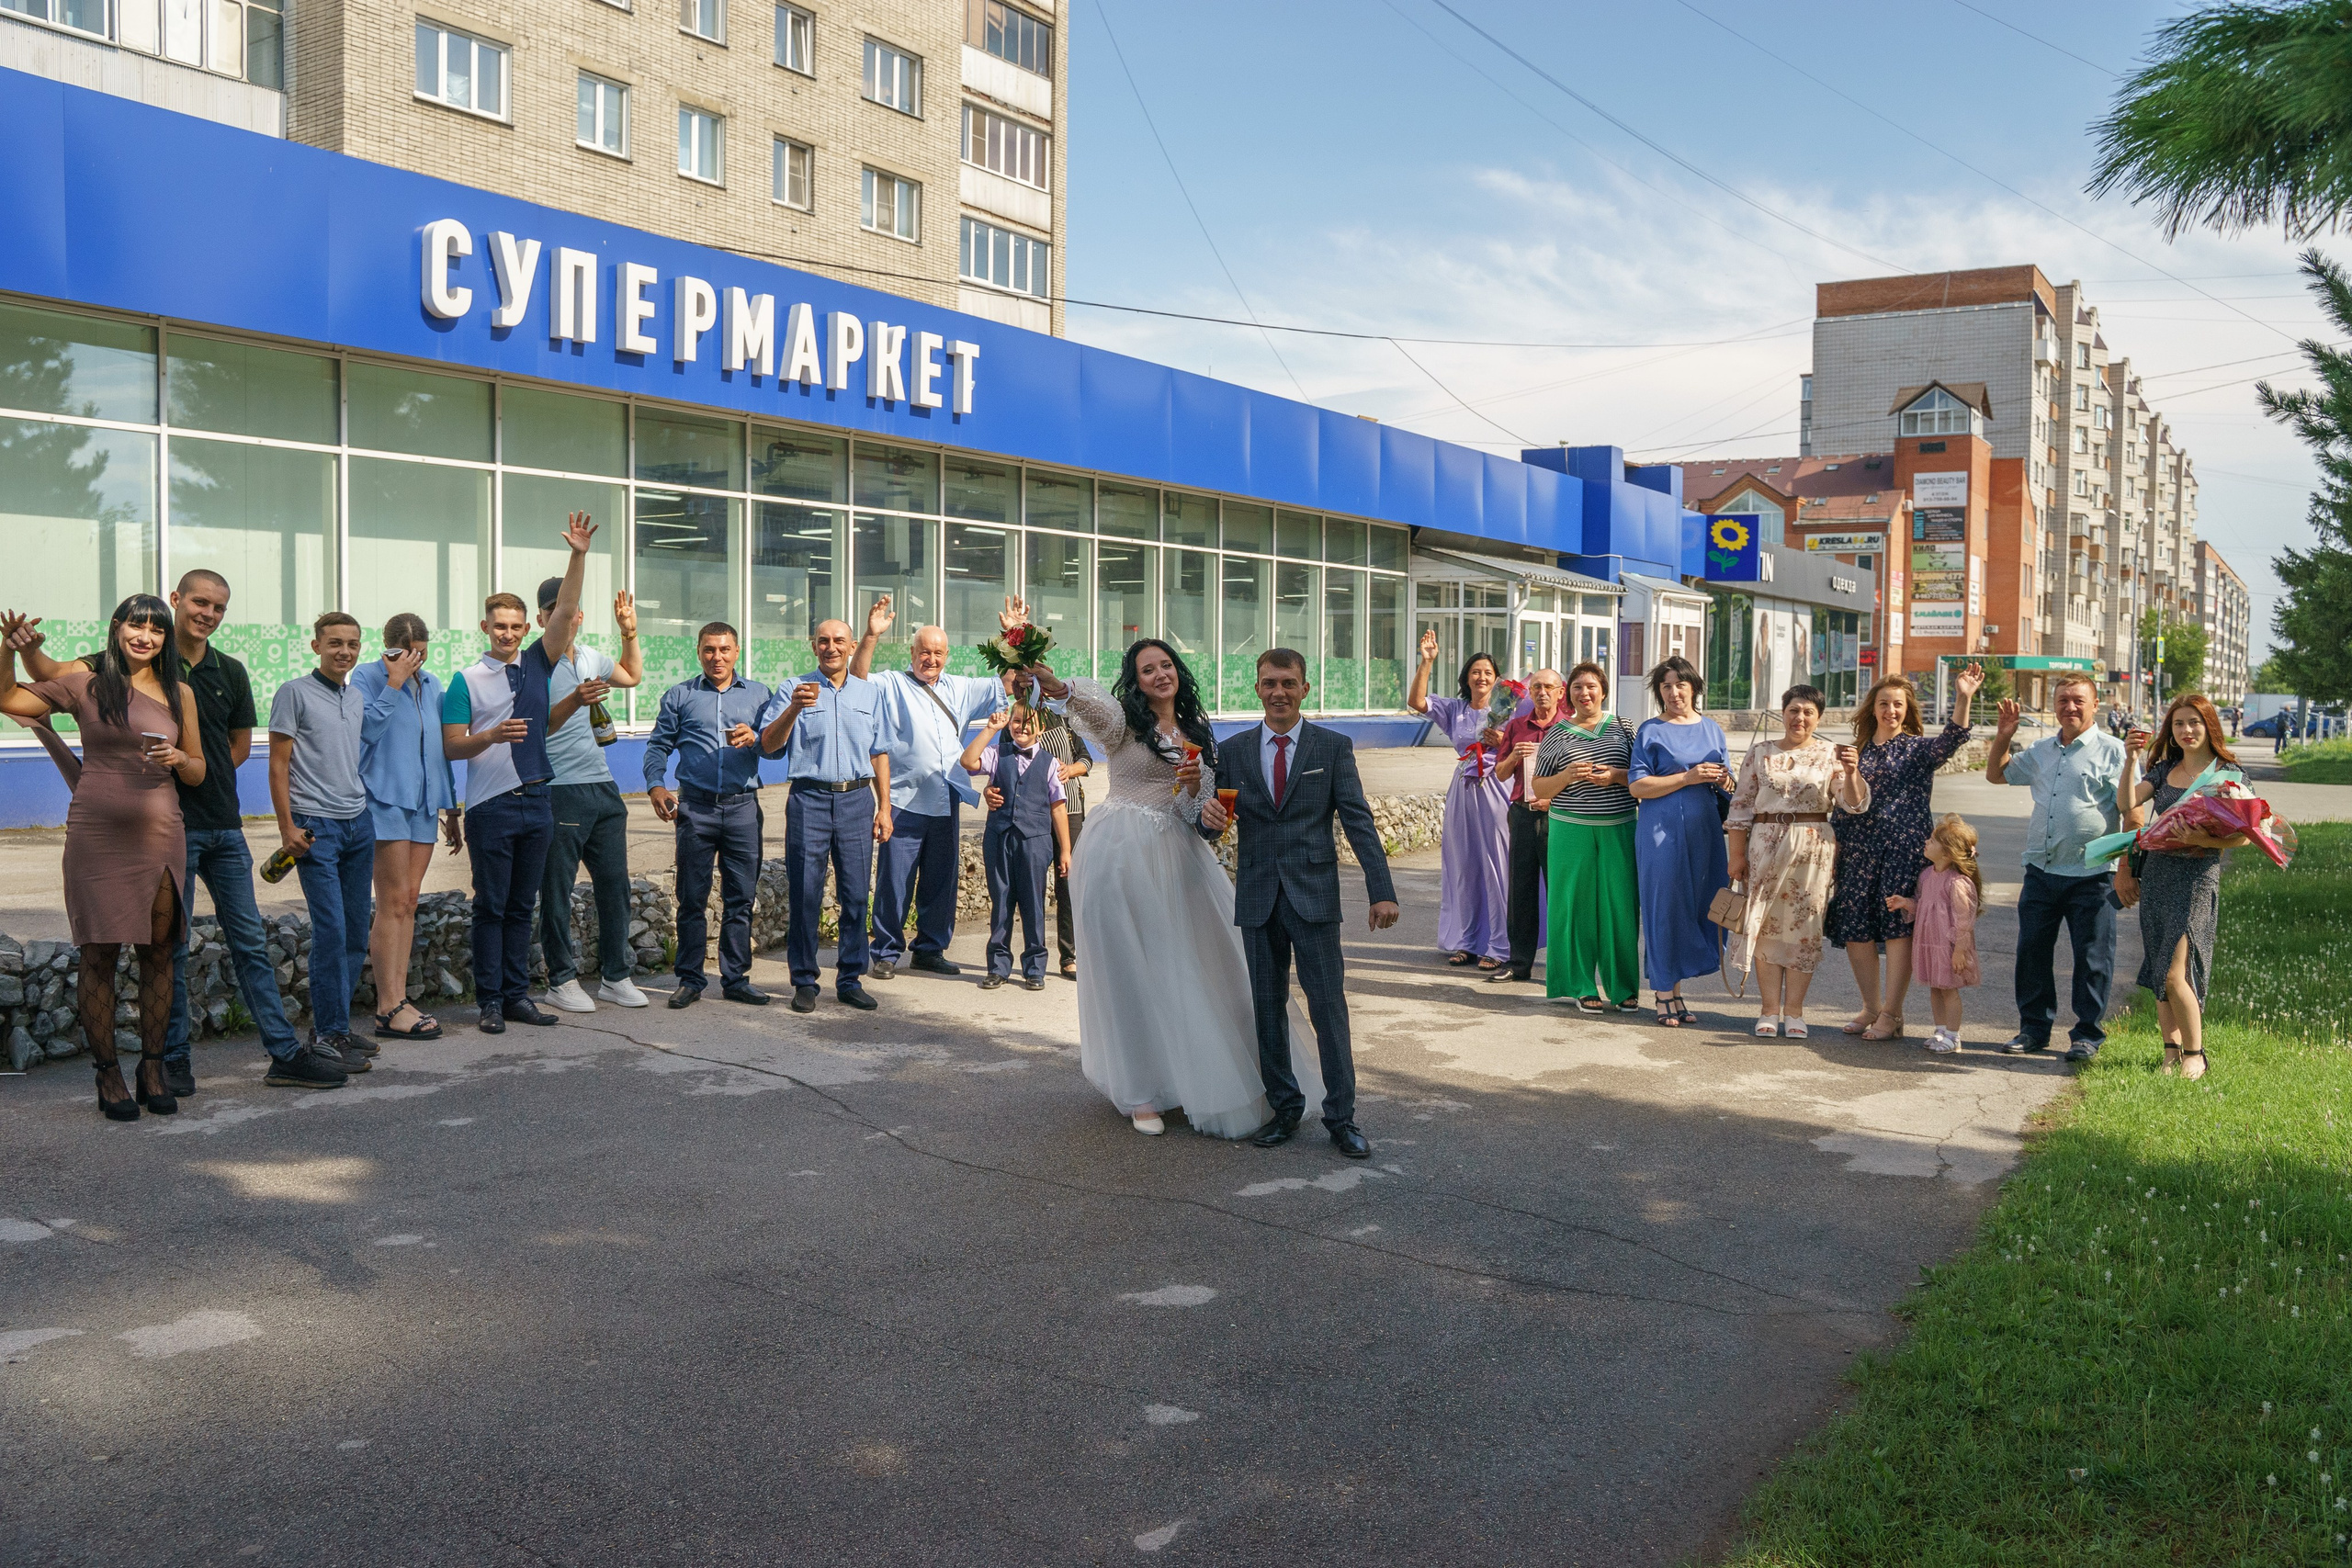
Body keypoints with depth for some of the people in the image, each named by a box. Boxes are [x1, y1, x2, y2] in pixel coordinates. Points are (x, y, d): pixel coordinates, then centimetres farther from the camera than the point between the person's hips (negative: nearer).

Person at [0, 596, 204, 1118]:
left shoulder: (180, 695, 11)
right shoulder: (86, 685, 5)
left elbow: (198, 772, 15)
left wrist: (179, 758, -7)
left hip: (160, 835, 2)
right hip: (97, 835, -2)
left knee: (158, 952, 4)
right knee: (99, 954, 0)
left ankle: (153, 1066, 15)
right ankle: (108, 1074, 8)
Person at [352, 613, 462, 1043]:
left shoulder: (430, 683, 15)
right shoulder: (367, 677, -3)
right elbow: (368, 728, -20)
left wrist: (450, 807, 19)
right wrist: (394, 683, -17)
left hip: (423, 802, 6)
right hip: (385, 800, -6)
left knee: (408, 902, 7)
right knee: (393, 903, -8)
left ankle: (398, 999, 12)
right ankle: (388, 1009, -6)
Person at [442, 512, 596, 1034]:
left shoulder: (538, 664, 9)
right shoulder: (466, 681, 0)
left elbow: (565, 611, -2)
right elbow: (452, 746, -3)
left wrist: (579, 555, -12)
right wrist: (492, 736, -22)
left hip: (536, 802, 4)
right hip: (491, 808, -4)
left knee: (522, 906, 9)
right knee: (491, 907, -1)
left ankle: (518, 995, 15)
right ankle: (490, 1001, 4)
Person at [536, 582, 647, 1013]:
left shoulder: (591, 657, 13)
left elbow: (632, 676, 33)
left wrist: (629, 632, 22)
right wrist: (574, 702, -29)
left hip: (603, 787, 7)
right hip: (560, 792, -7)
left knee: (615, 883, 9)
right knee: (557, 889, 0)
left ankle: (615, 976, 18)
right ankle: (561, 981, 9)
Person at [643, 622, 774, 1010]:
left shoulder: (758, 695, 12)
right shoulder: (679, 696, 11)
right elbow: (658, 745, 8)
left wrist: (753, 738, -17)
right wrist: (655, 786, -7)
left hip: (743, 807, 1)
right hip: (696, 807, -1)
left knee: (740, 898, 4)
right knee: (692, 898, 2)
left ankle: (736, 978, 13)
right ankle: (689, 979, 10)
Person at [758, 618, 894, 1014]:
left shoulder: (869, 693, 14)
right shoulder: (795, 690, 4)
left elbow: (879, 754, 15)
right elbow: (768, 745, -5)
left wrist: (884, 808, 9)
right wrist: (794, 709, -21)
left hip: (857, 800, 2)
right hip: (810, 799, -2)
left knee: (856, 894, 2)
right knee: (805, 895, -1)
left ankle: (850, 980, 11)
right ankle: (804, 982, 8)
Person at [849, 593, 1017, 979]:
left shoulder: (960, 689, 17)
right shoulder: (891, 685, 2)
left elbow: (1006, 684, 19)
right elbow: (856, 680, -14)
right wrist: (871, 636, -26)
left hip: (947, 804, 5)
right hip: (904, 803, -5)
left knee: (941, 882, 11)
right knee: (895, 882, -2)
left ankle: (931, 949, 22)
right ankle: (886, 953, 8)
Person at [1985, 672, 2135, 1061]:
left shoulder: (2112, 751, -4)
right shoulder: (2041, 751, 15)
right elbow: (1996, 774, 29)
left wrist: (2127, 867, -15)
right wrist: (2004, 736, 13)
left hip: (2091, 877, -5)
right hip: (2041, 872, 6)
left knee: (2091, 957, 2)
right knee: (2032, 950, 8)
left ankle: (2087, 1034, 13)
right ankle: (2034, 1027, 21)